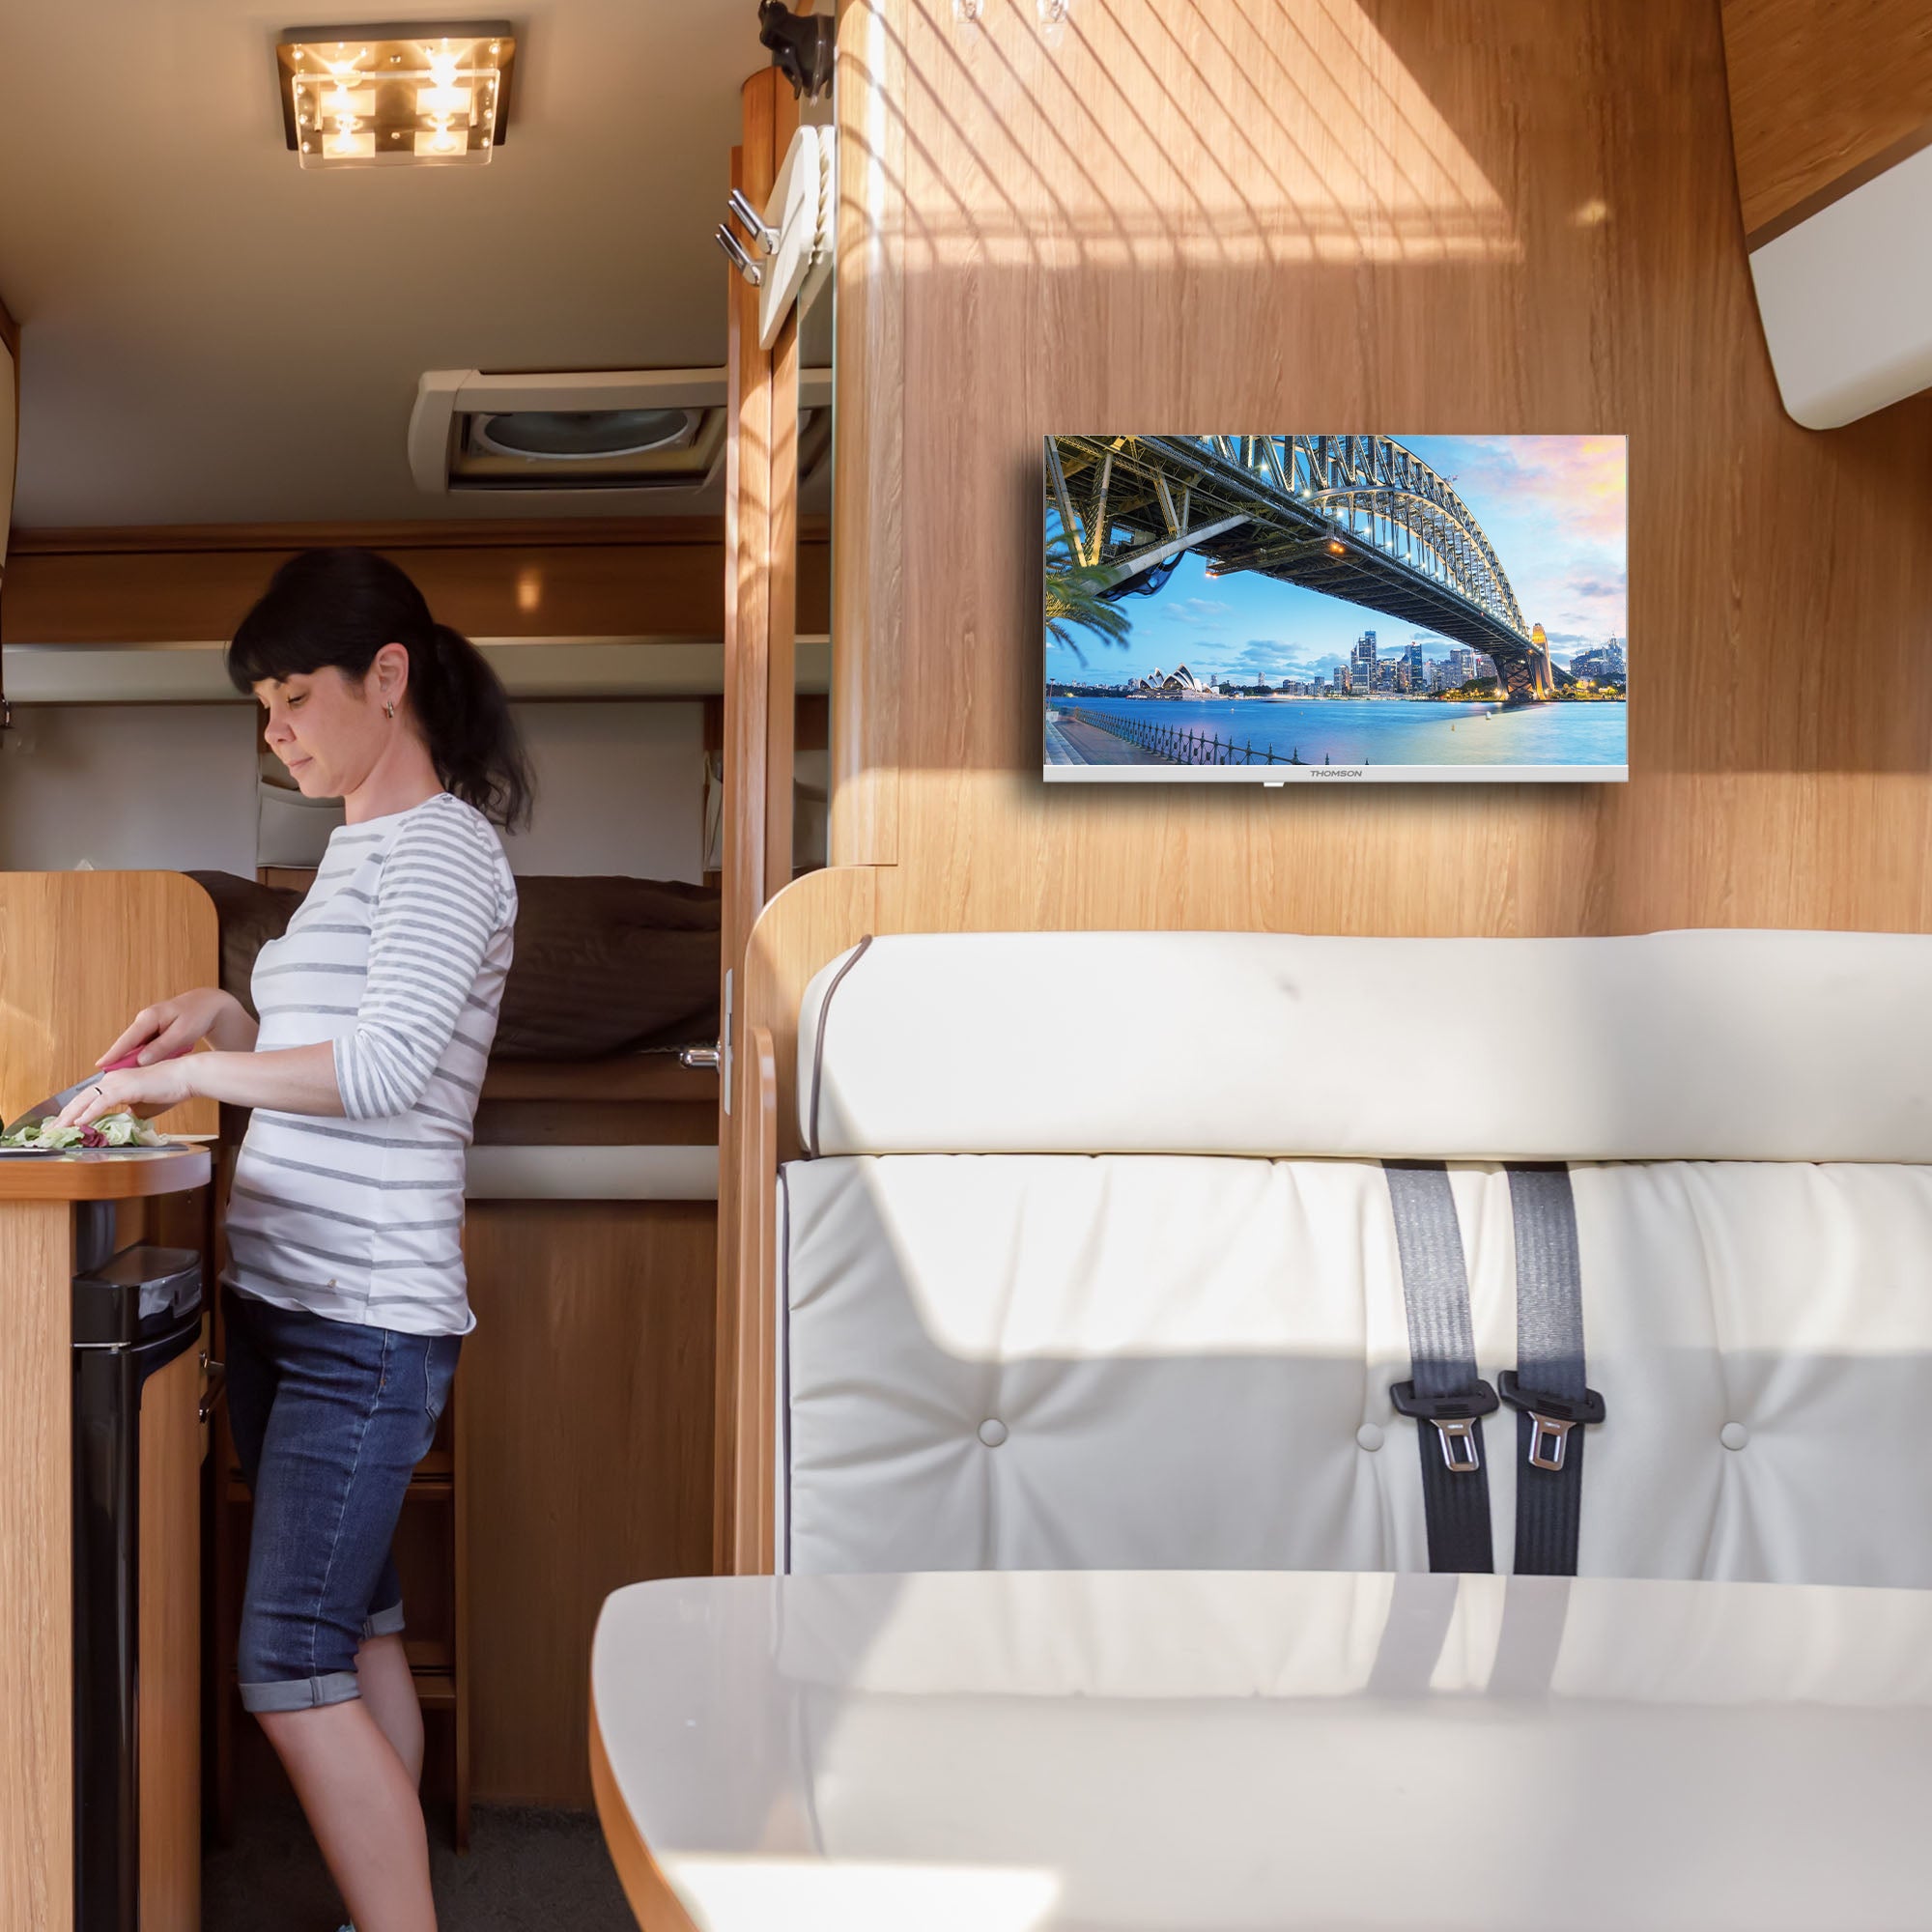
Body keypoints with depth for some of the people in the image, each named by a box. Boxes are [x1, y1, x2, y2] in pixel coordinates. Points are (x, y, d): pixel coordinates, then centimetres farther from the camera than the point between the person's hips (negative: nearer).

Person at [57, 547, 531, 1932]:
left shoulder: (443, 849, -11)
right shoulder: (358, 848, 17)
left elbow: (387, 1066, -25)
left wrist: (180, 1076, -17)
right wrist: (225, 1020, 10)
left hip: (366, 1322, -9)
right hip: (286, 1301, 9)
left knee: (291, 1671, -9)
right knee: (357, 1639, 15)